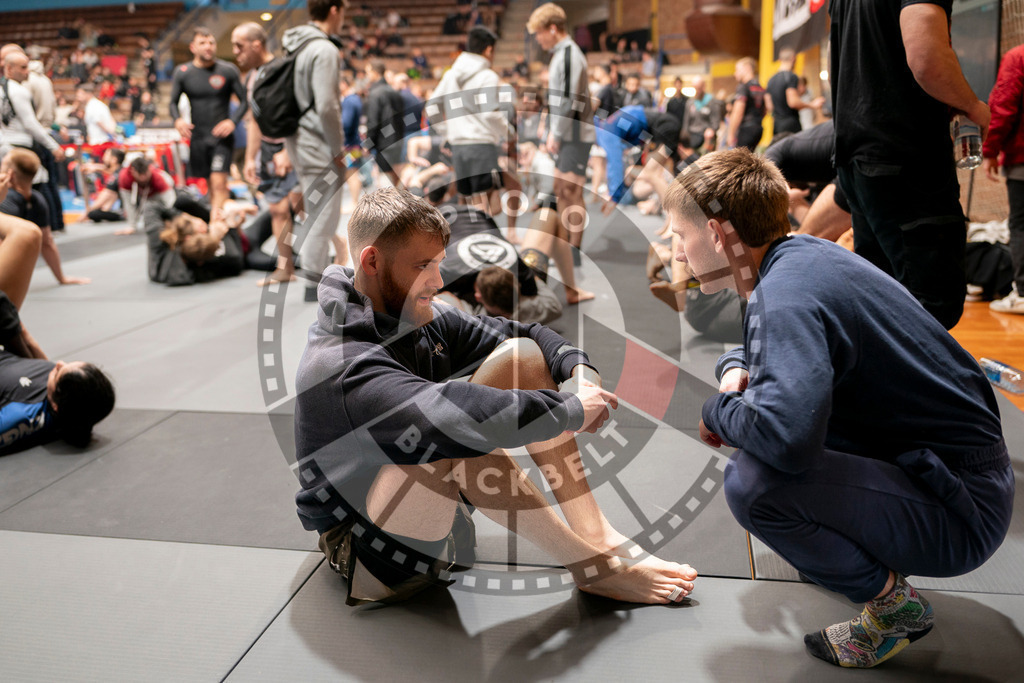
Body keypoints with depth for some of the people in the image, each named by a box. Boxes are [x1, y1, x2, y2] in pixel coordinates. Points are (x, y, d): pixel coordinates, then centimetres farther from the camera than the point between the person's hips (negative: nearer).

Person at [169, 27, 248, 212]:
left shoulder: (228, 70, -2)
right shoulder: (182, 72, 3)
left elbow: (244, 101, 2)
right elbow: (173, 103, 9)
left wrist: (233, 121, -15)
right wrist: (178, 120, -13)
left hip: (221, 136, -3)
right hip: (197, 137, 3)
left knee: (219, 183, -14)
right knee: (210, 184, 9)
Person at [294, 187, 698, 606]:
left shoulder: (420, 320, -3)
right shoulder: (341, 364, -29)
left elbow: (524, 333, 5)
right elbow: (447, 413, -44)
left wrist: (581, 370, -15)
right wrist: (572, 410, -33)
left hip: (422, 500, 8)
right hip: (369, 553, -8)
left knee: (520, 354, -4)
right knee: (453, 434, -38)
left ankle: (594, 531, -11)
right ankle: (590, 565, -20)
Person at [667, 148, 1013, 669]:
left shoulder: (786, 293, -26)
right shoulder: (804, 253, 3)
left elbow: (788, 436, -41)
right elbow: (770, 348, 24)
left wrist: (717, 410, -19)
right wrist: (736, 369, 1)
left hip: (961, 514, -9)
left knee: (751, 482, -29)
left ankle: (892, 602, -3)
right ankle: (870, 551, 23)